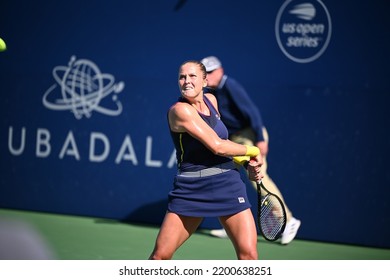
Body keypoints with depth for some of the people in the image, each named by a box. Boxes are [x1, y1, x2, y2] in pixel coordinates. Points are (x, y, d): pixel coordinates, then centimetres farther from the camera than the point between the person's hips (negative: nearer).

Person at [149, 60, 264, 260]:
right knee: (160, 254, -3)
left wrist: (247, 162, 11)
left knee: (248, 254, -8)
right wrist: (253, 151, -5)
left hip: (228, 184, 5)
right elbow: (217, 146, -19)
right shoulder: (180, 110, -14)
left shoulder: (211, 100, 8)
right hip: (191, 189, -5)